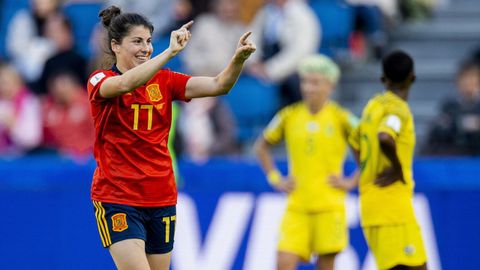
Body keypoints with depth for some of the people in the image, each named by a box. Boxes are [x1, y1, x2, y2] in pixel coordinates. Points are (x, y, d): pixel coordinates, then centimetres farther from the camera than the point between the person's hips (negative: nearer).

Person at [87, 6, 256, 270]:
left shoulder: (163, 80, 7)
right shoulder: (100, 81, -6)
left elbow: (218, 85, -4)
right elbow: (126, 84, -30)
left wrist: (239, 58, -24)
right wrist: (171, 51, -37)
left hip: (161, 199, 5)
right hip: (117, 198, -5)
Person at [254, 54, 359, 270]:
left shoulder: (341, 118, -3)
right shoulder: (289, 116, 5)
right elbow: (261, 146, 21)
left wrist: (352, 183, -4)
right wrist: (274, 178, 10)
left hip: (330, 205, -2)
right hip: (297, 206, 2)